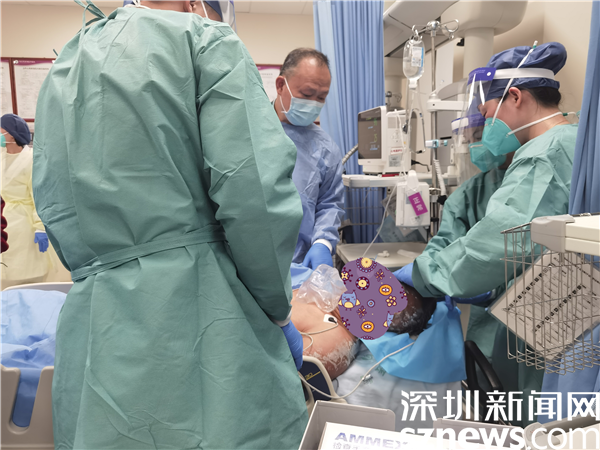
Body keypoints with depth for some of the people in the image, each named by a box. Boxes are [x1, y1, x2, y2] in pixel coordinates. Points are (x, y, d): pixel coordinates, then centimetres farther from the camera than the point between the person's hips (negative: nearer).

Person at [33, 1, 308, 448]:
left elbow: (56, 210, 17)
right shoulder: (208, 40, -2)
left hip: (92, 325, 7)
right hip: (199, 312, -6)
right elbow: (255, 189, -15)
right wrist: (277, 309, -4)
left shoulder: (64, 65, 19)